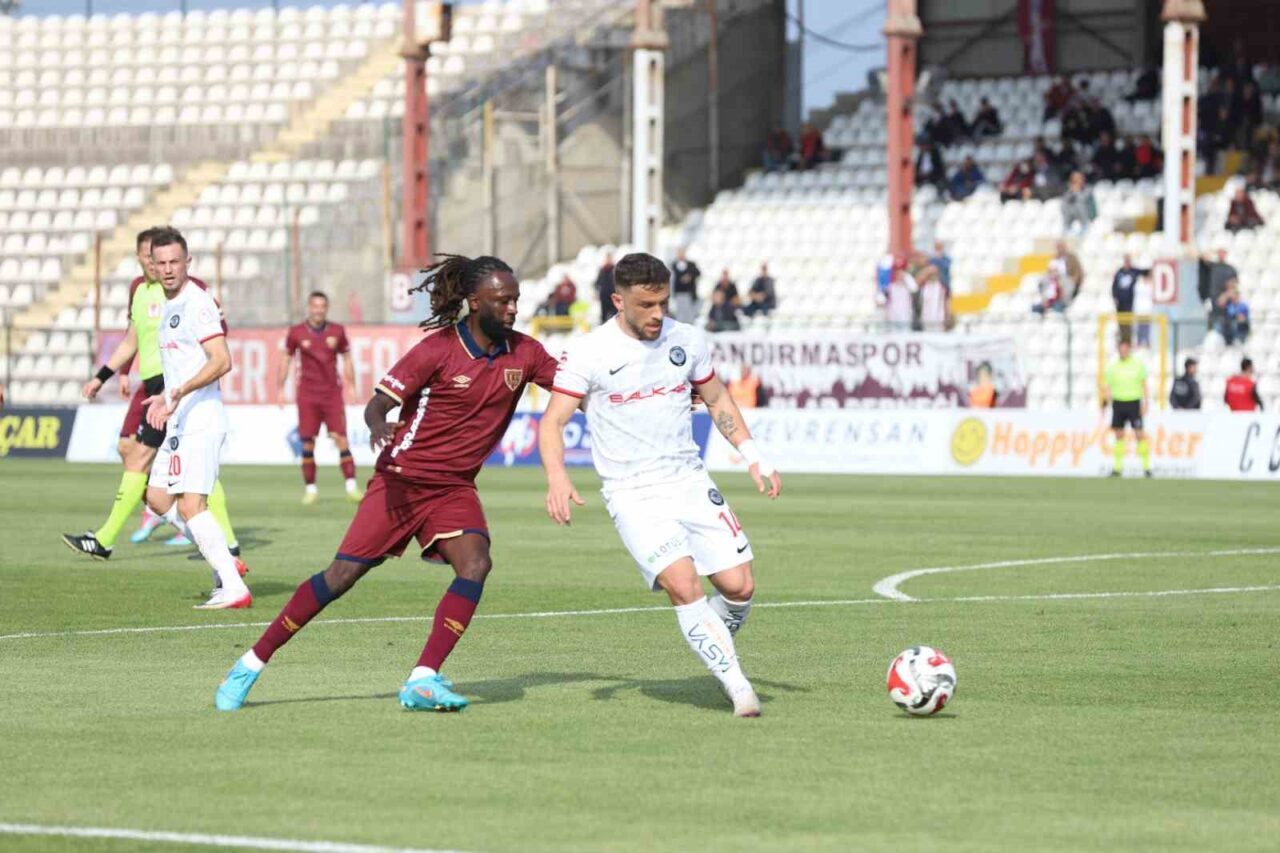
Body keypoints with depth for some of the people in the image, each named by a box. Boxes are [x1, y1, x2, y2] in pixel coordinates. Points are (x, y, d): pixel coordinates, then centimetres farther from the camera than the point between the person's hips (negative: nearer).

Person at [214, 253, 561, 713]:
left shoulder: (523, 353, -2)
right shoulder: (438, 350, -15)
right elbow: (378, 402, -14)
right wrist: (378, 426, -36)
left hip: (455, 486, 4)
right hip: (402, 478, -4)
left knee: (475, 563, -23)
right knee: (343, 574, -6)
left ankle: (423, 681, -23)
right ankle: (251, 664, 7)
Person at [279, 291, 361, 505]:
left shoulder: (337, 331, 4)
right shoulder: (296, 333, 1)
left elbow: (346, 358, 13)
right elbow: (286, 358, 11)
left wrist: (351, 385, 8)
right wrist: (281, 388, 9)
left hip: (332, 393, 0)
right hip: (307, 395, 0)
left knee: (341, 437, -8)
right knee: (307, 442, -1)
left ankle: (351, 485, -9)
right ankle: (310, 488, 7)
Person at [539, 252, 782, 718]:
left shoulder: (688, 341, 5)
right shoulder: (588, 353, -8)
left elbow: (717, 400, 20)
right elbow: (553, 421, -8)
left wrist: (754, 457, 11)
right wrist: (557, 477, -26)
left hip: (690, 482, 4)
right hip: (633, 495, -4)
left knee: (739, 585, -6)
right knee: (682, 584, -23)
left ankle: (719, 653, 25)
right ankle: (737, 687, -16)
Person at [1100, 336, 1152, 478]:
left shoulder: (1138, 364, 3)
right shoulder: (1112, 366, 8)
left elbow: (1144, 385, 4)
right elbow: (1108, 387, 9)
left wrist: (1145, 404, -3)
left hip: (1134, 402, -2)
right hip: (1118, 402, 2)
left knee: (1139, 434, -8)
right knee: (1119, 435, 4)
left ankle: (1146, 466, -7)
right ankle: (1117, 467, 10)